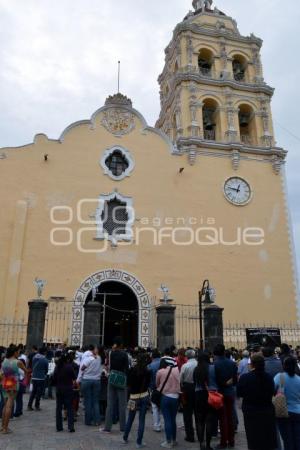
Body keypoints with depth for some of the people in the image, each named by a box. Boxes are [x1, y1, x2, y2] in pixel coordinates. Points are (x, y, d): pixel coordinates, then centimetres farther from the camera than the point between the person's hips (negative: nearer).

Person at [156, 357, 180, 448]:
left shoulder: (160, 372, -6)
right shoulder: (177, 370, -1)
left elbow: (157, 384, 9)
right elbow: (179, 382, 9)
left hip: (165, 397, -3)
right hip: (175, 397, 3)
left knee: (167, 420, 4)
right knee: (173, 419, 16)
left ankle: (169, 442, 8)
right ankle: (174, 440, 25)